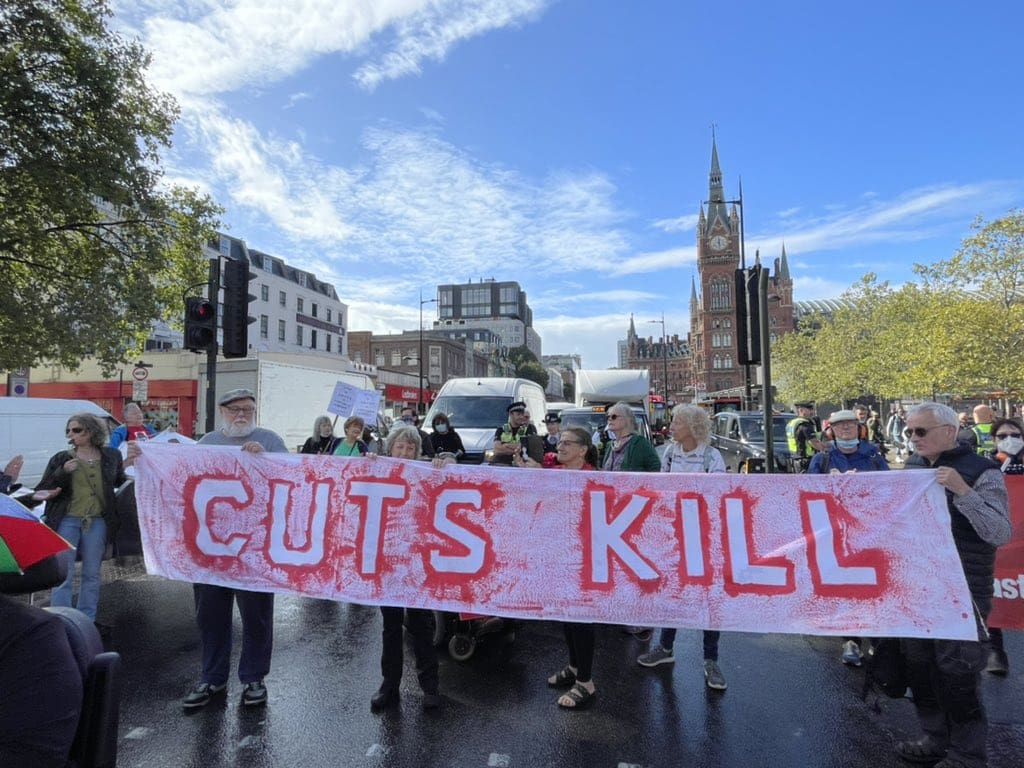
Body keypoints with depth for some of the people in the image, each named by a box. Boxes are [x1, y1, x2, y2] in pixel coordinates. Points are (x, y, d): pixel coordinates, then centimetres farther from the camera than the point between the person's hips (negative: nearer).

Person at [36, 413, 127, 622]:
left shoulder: (111, 456, 4)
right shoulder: (61, 459, 1)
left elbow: (120, 483, 18)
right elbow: (41, 491, -2)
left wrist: (126, 466, 2)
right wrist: (63, 472, -14)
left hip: (98, 522, 1)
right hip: (67, 521, -1)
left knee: (92, 574, 10)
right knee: (63, 575, -1)